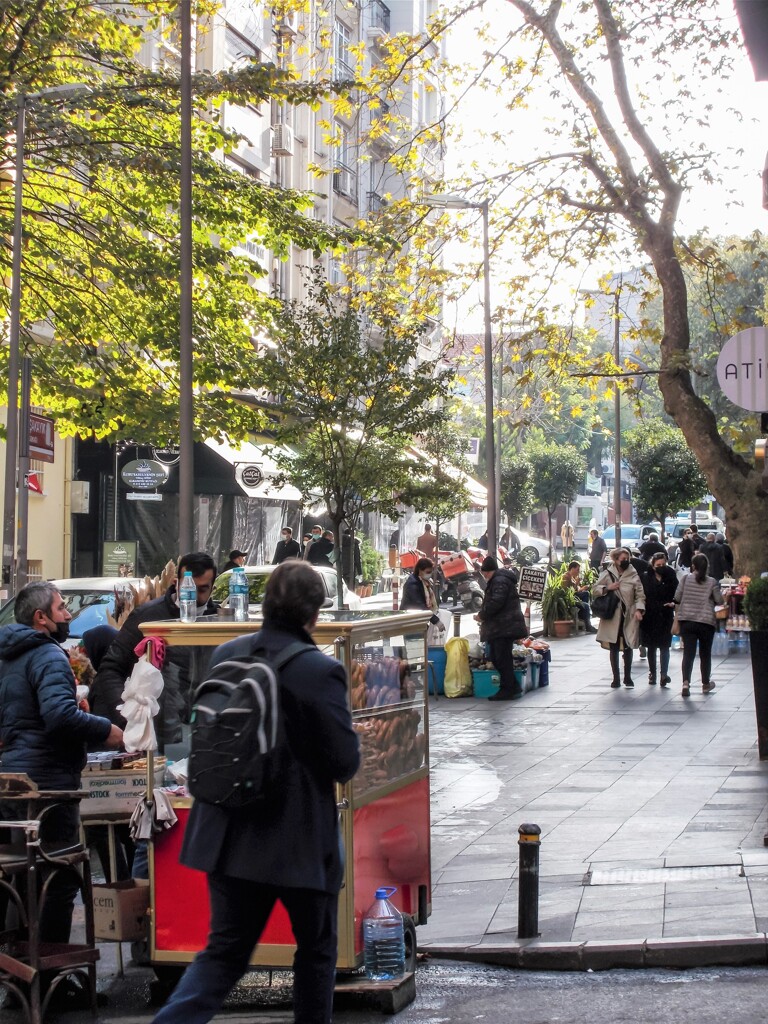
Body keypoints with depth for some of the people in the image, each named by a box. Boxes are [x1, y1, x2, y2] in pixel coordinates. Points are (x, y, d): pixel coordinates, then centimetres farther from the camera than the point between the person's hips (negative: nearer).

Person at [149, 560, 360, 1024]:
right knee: (316, 950, 17)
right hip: (300, 838, -5)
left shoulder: (225, 656, -1)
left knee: (226, 950, 14)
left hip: (231, 834, 5)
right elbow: (346, 763, -14)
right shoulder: (321, 672, -18)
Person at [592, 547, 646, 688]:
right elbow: (595, 591, 4)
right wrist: (607, 588, -13)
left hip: (629, 617, 0)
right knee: (614, 648, 4)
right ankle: (616, 678, 12)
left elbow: (640, 594, -1)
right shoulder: (607, 574, 0)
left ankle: (628, 677, 21)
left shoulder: (633, 574, 0)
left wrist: (639, 609, -15)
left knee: (628, 647, 8)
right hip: (612, 617, 0)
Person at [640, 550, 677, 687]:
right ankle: (652, 673, 20)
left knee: (664, 646, -7)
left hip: (666, 617, -1)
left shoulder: (671, 577, 1)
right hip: (649, 617, 1)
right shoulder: (646, 577, 0)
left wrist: (673, 603, -19)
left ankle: (664, 674, -12)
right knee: (651, 647, 10)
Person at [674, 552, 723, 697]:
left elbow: (677, 598, -1)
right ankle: (706, 684, 27)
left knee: (688, 653, -3)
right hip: (706, 621, 0)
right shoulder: (712, 582, -4)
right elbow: (719, 600, 1)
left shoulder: (686, 579, -3)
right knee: (705, 653, 15)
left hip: (687, 621, 0)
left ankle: (686, 682, -21)